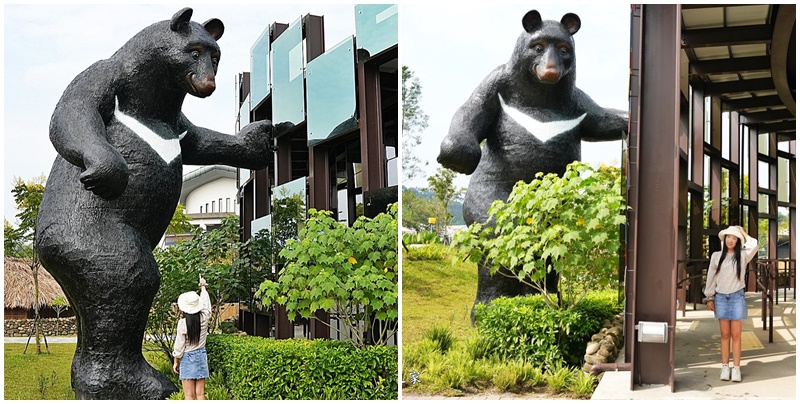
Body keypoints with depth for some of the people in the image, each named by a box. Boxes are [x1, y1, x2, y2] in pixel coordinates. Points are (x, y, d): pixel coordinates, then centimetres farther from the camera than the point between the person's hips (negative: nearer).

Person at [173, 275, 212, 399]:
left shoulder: (182, 323, -13)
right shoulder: (204, 319, -5)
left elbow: (179, 345, -7)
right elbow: (206, 305, 16)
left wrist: (176, 362, 7)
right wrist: (203, 286, 32)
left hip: (187, 358, -4)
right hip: (201, 357, 4)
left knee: (189, 395, 0)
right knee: (200, 394, 7)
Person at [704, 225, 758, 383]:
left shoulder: (742, 256, 1)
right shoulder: (716, 256, 5)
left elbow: (754, 246, -20)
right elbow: (711, 277, 9)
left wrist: (743, 232, -5)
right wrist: (709, 297, 7)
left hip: (737, 297, -1)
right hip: (721, 298, 1)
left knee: (736, 335, 0)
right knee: (725, 334, 4)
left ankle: (736, 368, 3)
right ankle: (725, 367, 8)